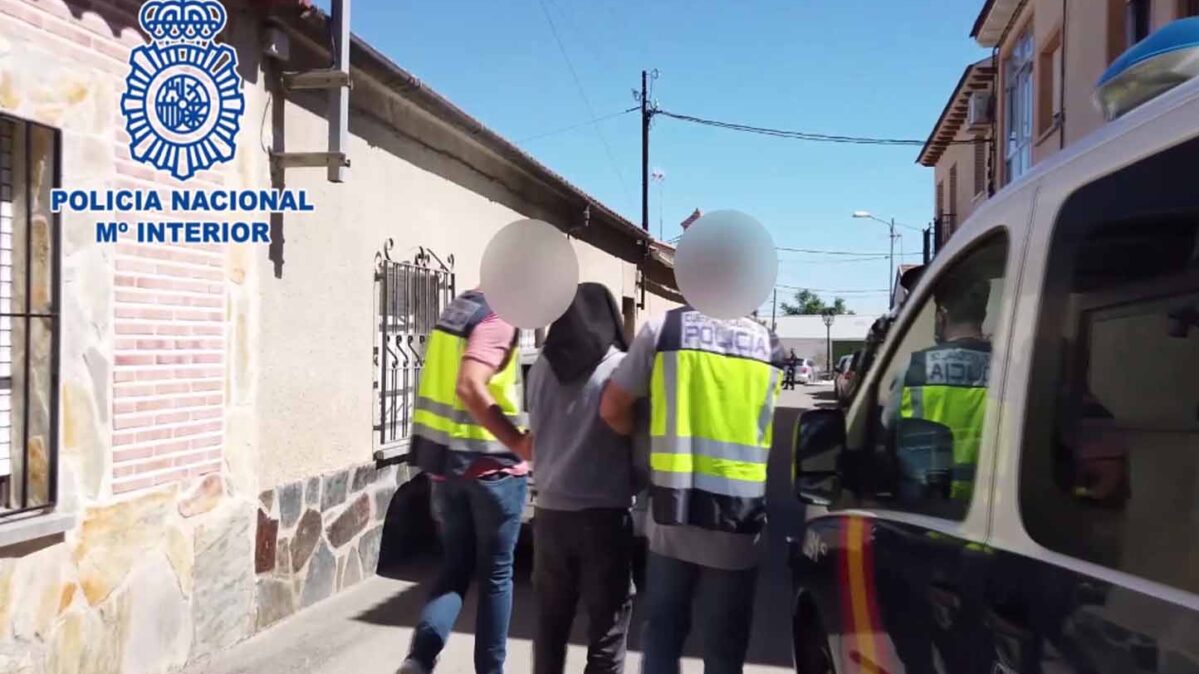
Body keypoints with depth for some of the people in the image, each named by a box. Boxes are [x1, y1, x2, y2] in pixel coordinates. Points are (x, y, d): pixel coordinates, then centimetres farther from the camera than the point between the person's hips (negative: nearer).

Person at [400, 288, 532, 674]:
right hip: (491, 467, -7)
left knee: (455, 567, 15)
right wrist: (518, 443, -25)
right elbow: (470, 387, -29)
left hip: (446, 462, 7)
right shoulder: (497, 323, -16)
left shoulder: (458, 311, 11)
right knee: (495, 573, 9)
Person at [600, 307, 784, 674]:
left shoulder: (664, 329, -2)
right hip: (738, 518, 1)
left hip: (673, 511, 0)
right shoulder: (769, 345, 4)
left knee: (662, 637, 17)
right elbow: (761, 422, 13)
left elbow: (611, 409, 2)